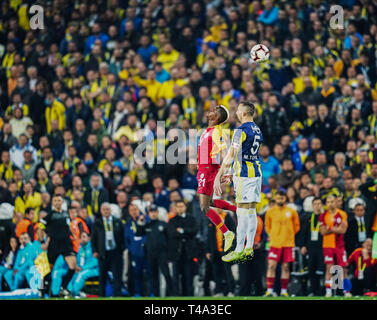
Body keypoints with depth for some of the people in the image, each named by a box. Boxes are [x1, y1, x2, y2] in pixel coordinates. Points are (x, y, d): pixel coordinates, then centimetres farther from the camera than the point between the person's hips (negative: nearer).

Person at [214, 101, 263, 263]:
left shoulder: (241, 131, -14)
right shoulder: (258, 131, 13)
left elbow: (230, 155, -19)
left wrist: (218, 176, -21)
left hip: (243, 174, -8)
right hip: (256, 173, 8)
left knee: (242, 212, -6)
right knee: (251, 211, 10)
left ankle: (239, 251, -5)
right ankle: (249, 248, 13)